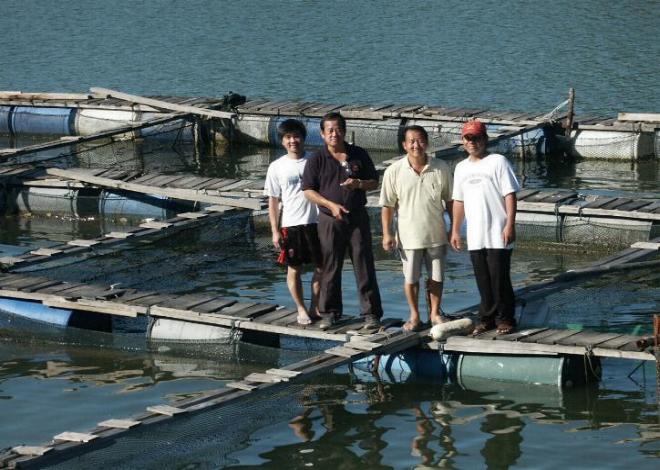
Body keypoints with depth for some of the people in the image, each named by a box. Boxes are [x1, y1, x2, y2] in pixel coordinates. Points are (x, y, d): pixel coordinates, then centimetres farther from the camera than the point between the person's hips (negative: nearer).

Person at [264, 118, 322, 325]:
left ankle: (315, 307, 20)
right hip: (290, 225, -1)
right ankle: (301, 309, 19)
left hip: (316, 222, 1)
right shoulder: (277, 167, 0)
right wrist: (275, 231, -2)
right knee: (294, 269, 6)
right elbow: (273, 200, 3)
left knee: (321, 267, 5)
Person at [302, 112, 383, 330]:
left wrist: (359, 184, -12)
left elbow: (374, 182, 10)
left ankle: (371, 314, 3)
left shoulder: (359, 155, 4)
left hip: (358, 218, 1)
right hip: (330, 220, 0)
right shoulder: (317, 160, 0)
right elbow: (308, 190, -2)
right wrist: (331, 205, -14)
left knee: (364, 267, -1)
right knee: (330, 268, 5)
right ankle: (329, 312, 17)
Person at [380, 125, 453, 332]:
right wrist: (387, 234, -6)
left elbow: (449, 200, 4)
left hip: (436, 234, 1)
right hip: (408, 235, -1)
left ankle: (435, 313, 28)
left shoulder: (441, 168, -5)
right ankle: (414, 316, 23)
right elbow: (387, 205, -3)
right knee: (410, 278, 8)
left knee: (436, 277, 11)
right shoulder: (394, 172, -9)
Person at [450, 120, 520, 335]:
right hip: (475, 236, 5)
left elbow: (510, 194, -8)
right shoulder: (461, 168, 15)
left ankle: (504, 319, 6)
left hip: (498, 234, -5)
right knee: (482, 279, 8)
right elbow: (458, 201, 20)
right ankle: (487, 318, 18)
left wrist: (510, 224, -15)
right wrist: (455, 230, 18)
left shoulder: (498, 162, -4)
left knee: (499, 277, -4)